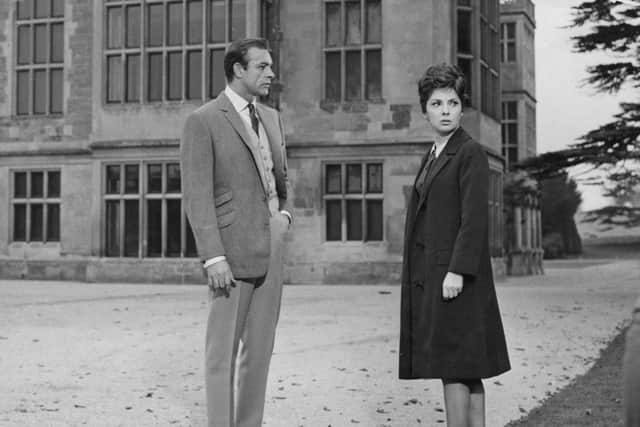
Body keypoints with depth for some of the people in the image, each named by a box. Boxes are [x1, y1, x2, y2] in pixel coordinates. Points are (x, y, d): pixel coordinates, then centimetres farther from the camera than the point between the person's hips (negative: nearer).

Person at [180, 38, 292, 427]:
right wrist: (213, 256, -17)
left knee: (260, 349, 10)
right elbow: (197, 196, -11)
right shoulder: (204, 121, -6)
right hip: (233, 250, -7)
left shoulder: (271, 118, 15)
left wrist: (286, 212, 7)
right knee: (223, 350, -2)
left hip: (272, 248, 7)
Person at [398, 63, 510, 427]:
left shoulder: (471, 153, -7)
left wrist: (457, 271, -22)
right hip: (428, 274, 9)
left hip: (456, 275, -8)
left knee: (454, 368, -7)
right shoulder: (432, 157, 18)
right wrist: (418, 278, 16)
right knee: (464, 370, 11)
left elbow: (475, 218, -15)